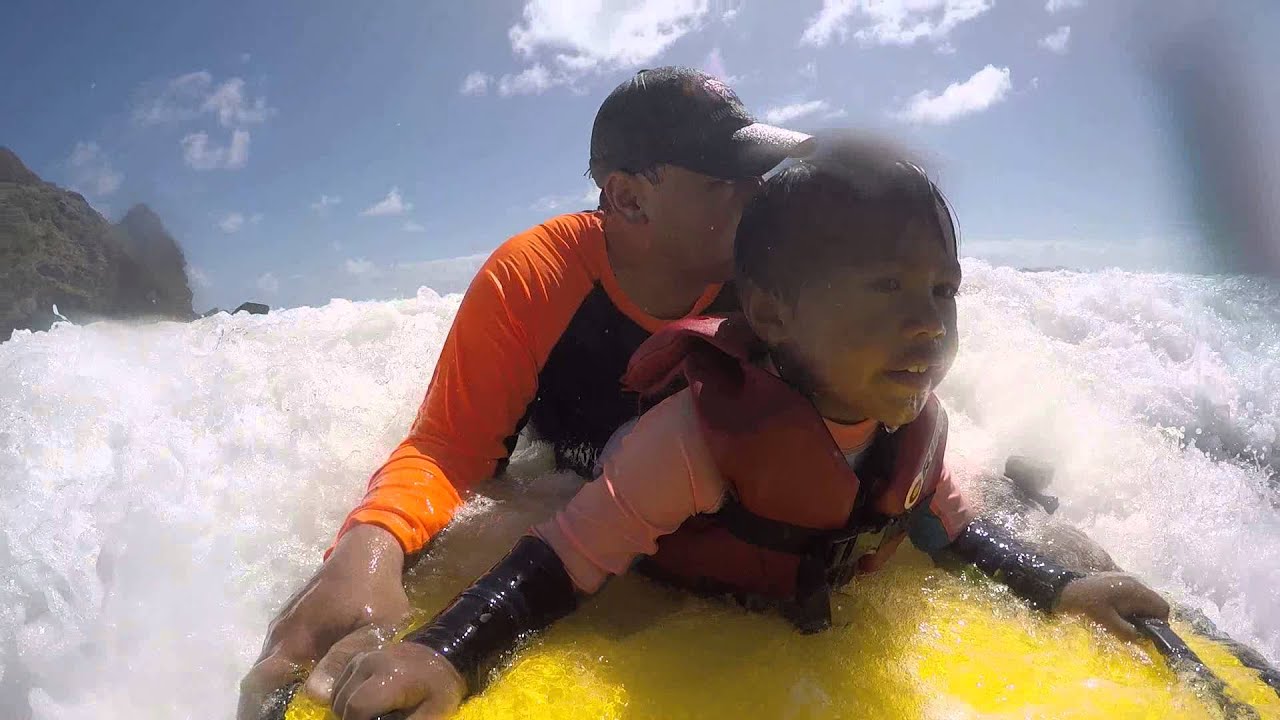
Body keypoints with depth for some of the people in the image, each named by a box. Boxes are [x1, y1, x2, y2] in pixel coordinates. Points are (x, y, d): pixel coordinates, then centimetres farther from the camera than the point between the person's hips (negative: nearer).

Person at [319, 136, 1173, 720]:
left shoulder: (916, 422, -15)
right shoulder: (702, 430, -36)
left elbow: (950, 526, 5)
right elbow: (574, 555, -33)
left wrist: (1058, 587, -5)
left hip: (828, 632, 6)